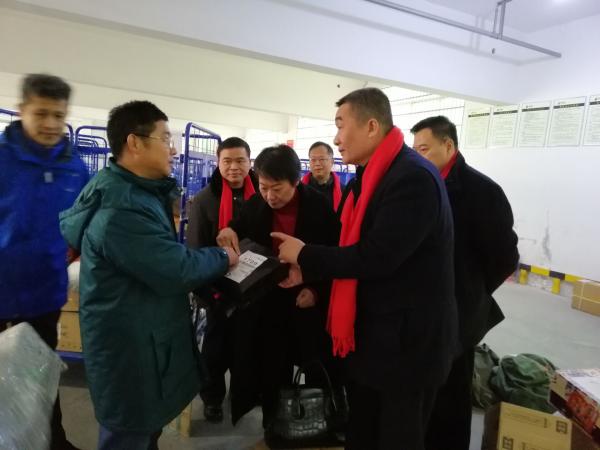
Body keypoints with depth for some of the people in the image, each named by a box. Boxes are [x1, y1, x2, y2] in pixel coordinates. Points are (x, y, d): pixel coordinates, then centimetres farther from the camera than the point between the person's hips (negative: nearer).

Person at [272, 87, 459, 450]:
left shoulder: (414, 177, -23)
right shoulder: (373, 175, 8)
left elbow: (375, 257, -27)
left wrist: (305, 255, -15)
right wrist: (308, 272, 1)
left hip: (408, 339, -9)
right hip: (371, 333, 9)